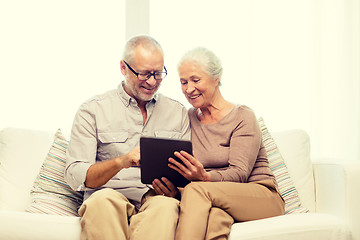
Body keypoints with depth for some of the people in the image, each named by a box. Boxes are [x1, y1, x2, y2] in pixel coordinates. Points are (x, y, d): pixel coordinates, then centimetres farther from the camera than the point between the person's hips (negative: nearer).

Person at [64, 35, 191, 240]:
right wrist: (121, 161, -19)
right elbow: (75, 175, -1)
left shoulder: (178, 113, 18)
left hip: (158, 199, 1)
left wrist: (176, 189, -10)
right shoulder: (93, 110, 9)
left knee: (167, 205, -36)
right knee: (102, 199, -37)